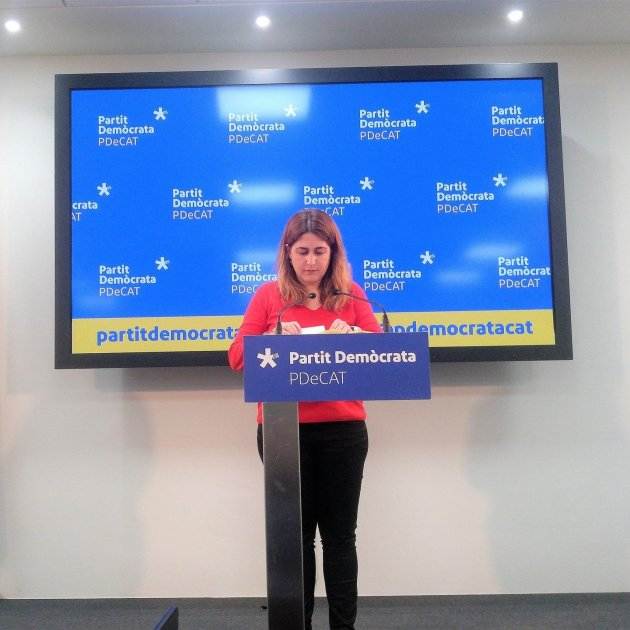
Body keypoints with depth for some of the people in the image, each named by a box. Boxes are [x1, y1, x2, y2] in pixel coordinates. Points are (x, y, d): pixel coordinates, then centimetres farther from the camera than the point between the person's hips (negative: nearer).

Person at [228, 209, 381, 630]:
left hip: (342, 430, 1)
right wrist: (275, 335, -17)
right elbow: (237, 357, 0)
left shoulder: (351, 294, 6)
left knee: (340, 533, 10)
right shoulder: (269, 295, 3)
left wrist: (354, 335, -15)